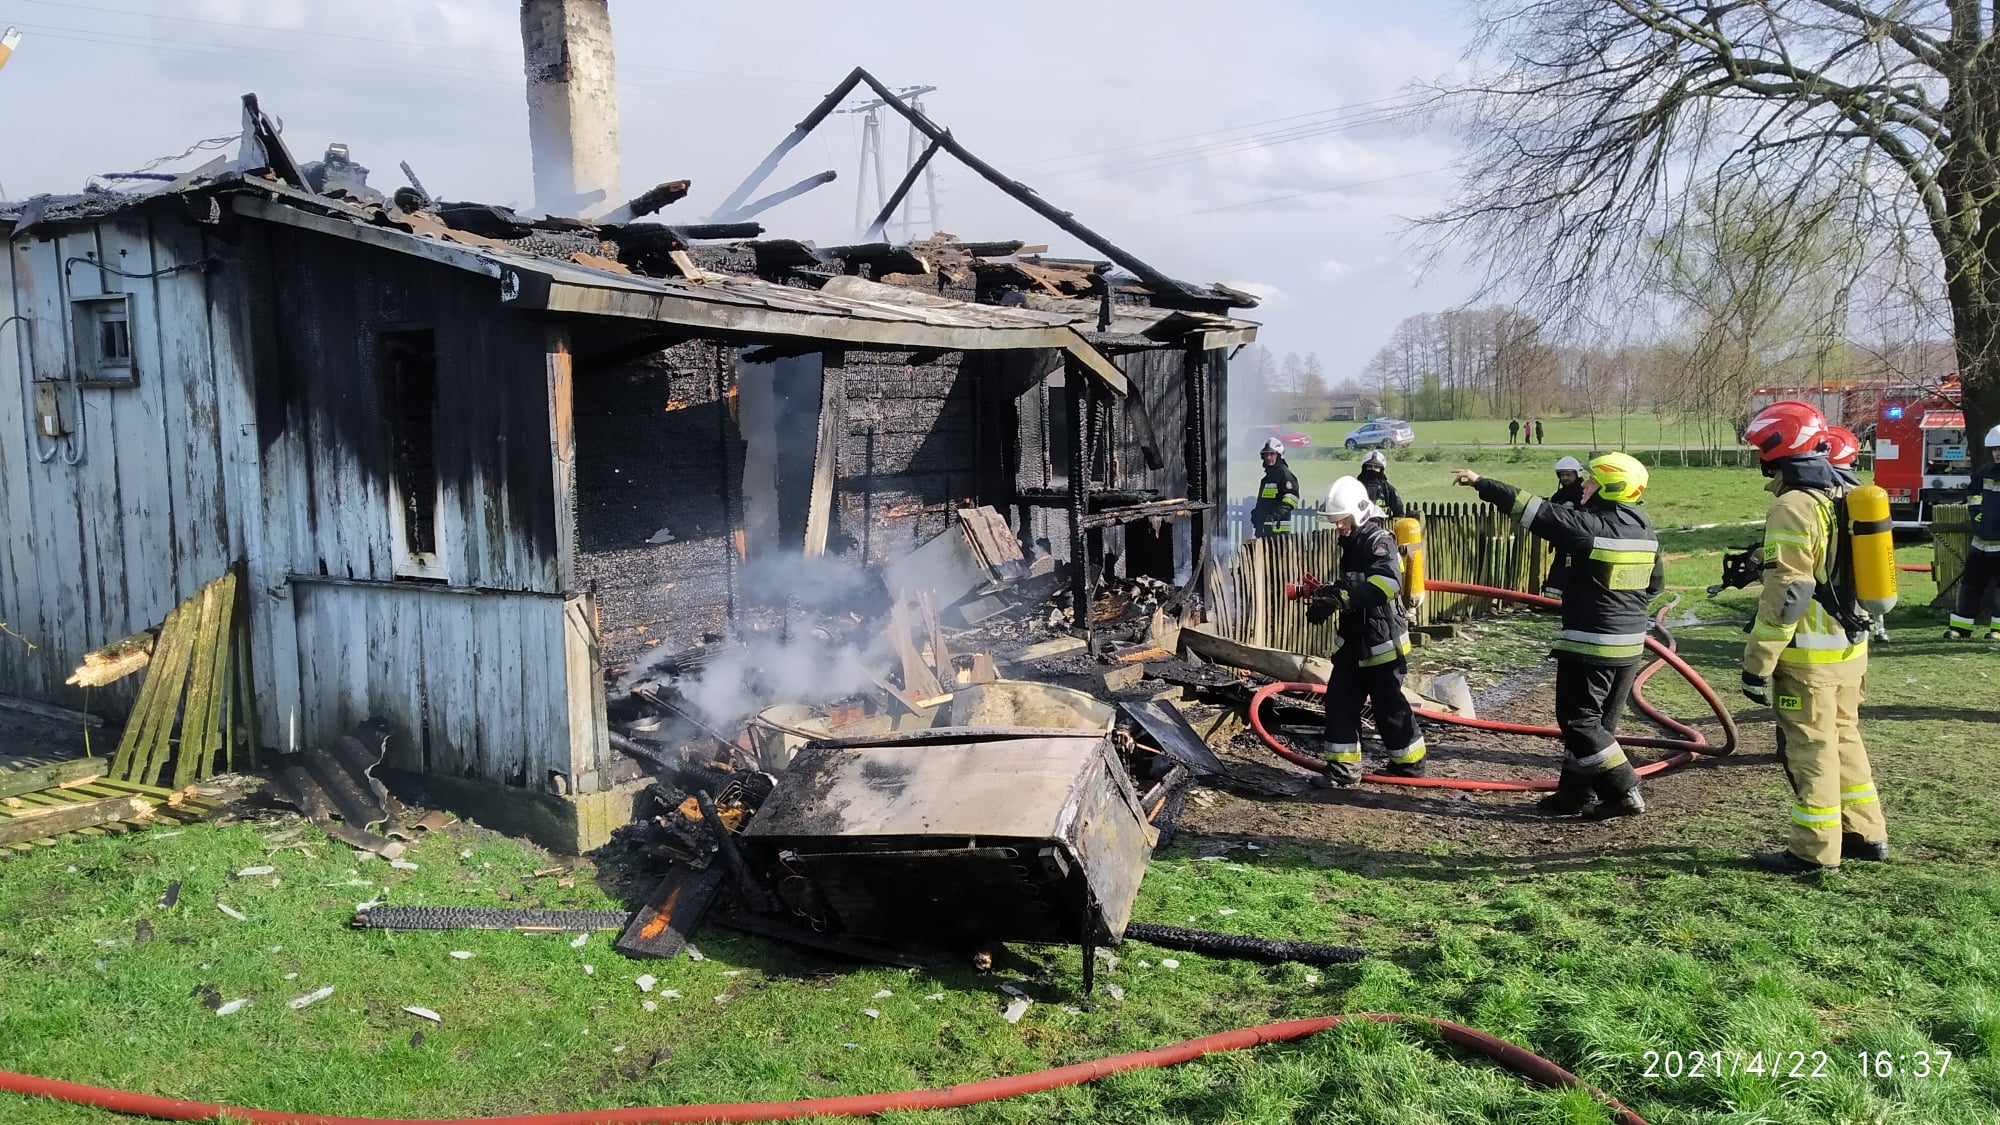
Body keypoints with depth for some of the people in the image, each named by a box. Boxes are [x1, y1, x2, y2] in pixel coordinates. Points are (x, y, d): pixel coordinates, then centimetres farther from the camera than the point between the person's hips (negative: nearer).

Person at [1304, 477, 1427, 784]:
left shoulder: (1379, 540, -16)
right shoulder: (1352, 542, 14)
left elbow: (1387, 582, -36)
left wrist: (1340, 597, -42)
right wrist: (1328, 593, 9)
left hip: (1381, 642, -9)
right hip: (1353, 639, 9)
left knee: (1388, 704, 3)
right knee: (1339, 699, 5)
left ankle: (1410, 762, 21)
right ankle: (1344, 766, 11)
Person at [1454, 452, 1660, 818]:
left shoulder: (1592, 526, -18)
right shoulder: (1644, 529, 7)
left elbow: (1537, 511, -18)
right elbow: (1655, 582, 17)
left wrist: (1482, 484, -13)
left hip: (1590, 643, -9)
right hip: (1631, 642, 9)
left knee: (1579, 720, 1)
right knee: (1599, 720, 15)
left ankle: (1624, 792, 0)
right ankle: (1575, 792, 22)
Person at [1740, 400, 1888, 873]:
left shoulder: (1793, 507, -18)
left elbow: (1785, 593, -22)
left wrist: (1758, 661, -18)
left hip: (1809, 656, -9)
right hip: (1851, 646, 9)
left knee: (1810, 748, 0)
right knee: (1844, 737, 20)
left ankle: (1815, 850, 7)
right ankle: (1865, 833, 29)